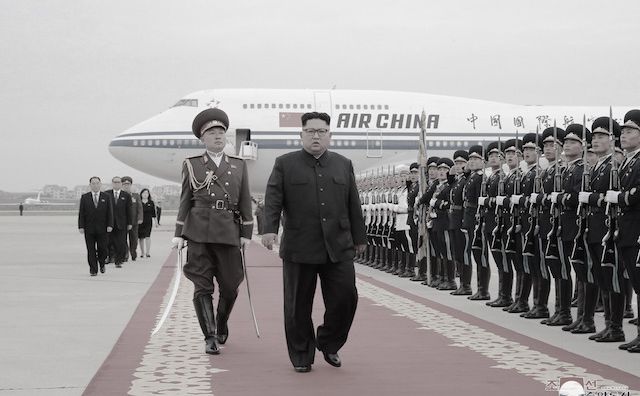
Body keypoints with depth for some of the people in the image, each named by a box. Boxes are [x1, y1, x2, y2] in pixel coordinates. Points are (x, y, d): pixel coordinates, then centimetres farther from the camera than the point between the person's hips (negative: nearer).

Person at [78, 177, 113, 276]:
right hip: (89, 229, 0)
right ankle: (93, 270, 6)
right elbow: (81, 213, 3)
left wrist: (110, 225, -7)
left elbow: (109, 212, 3)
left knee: (102, 248, -1)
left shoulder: (106, 197, 5)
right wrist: (81, 226, -5)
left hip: (102, 228, 0)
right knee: (91, 250, 1)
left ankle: (102, 264, 26)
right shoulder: (84, 197, 5)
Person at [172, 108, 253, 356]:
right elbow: (184, 202, 7)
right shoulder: (191, 165, 9)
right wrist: (178, 234, 2)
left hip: (228, 233, 2)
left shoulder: (239, 165, 13)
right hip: (199, 233, -1)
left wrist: (246, 233, 4)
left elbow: (245, 202, 11)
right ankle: (210, 338, 0)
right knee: (202, 287, -4)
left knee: (230, 286, 5)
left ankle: (221, 326, 31)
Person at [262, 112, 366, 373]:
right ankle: (301, 356, 15)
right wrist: (270, 229, -18)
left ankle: (328, 344, 21)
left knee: (345, 297, -2)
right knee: (298, 305, 3)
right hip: (299, 248, -2)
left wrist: (359, 238, 15)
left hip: (338, 247, 2)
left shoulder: (343, 165, 13)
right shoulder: (284, 164, 4)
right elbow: (273, 199, -4)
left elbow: (353, 205, 15)